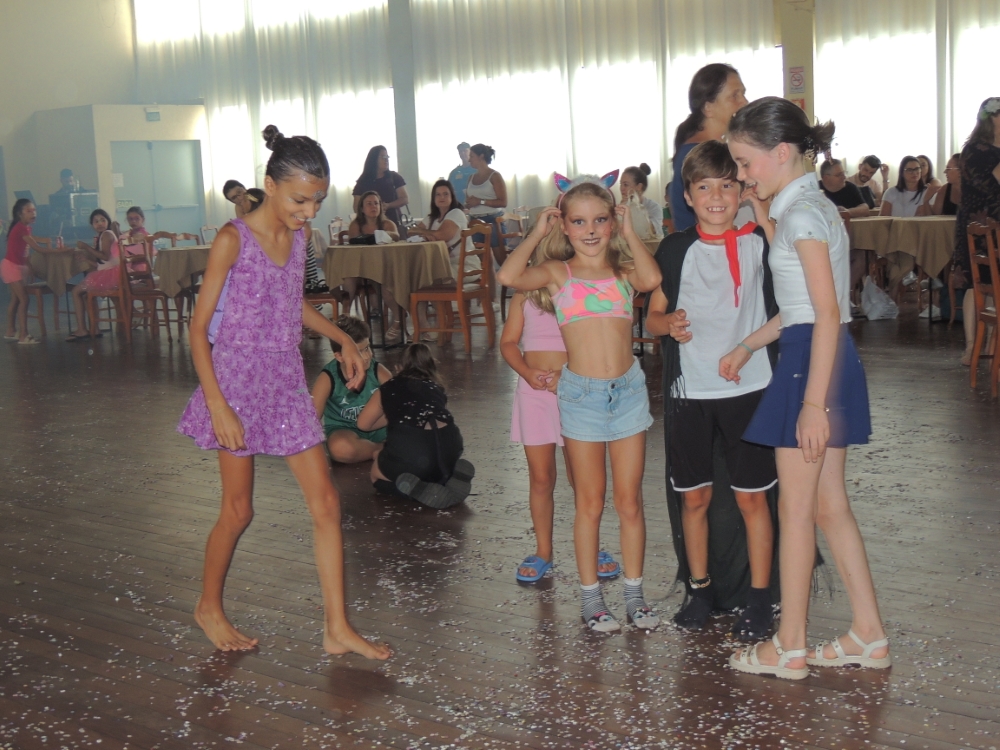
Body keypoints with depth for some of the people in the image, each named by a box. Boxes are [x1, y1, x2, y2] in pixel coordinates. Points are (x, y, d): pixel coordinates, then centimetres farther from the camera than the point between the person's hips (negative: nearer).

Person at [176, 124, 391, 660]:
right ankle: (209, 607, 31)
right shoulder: (233, 240, -13)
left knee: (325, 502, 2)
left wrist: (342, 338, 10)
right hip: (239, 381, -6)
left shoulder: (297, 237, 6)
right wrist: (217, 405, -19)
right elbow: (199, 326, -13)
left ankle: (337, 628, 10)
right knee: (238, 510, 6)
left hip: (287, 383, 6)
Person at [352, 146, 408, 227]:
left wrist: (388, 205, -16)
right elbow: (357, 208, 3)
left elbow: (405, 199, 2)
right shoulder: (363, 182, 5)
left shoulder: (395, 177, 8)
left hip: (393, 223, 1)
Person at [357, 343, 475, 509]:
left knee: (378, 475, 28)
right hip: (448, 444, 3)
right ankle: (454, 474, 5)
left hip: (407, 448, -3)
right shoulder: (436, 388, 27)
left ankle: (416, 488, -2)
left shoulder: (388, 388, 23)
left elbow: (363, 424, 33)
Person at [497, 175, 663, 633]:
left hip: (629, 389, 2)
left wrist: (629, 232, -5)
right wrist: (537, 233, -5)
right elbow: (508, 277, -17)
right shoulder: (557, 273, 1)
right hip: (581, 393, -1)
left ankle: (634, 594, 21)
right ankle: (590, 597, 19)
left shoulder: (624, 270, 6)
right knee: (590, 503, 8)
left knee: (629, 501, 9)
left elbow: (652, 279, -18)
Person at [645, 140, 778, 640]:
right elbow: (652, 315, 8)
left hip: (748, 387, -1)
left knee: (751, 497, 4)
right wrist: (668, 324, -17)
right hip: (689, 391, 1)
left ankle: (758, 598, 16)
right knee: (694, 496, 10)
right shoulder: (675, 250, 3)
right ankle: (700, 588, 27)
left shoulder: (760, 243, 0)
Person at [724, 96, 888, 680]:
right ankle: (870, 636, 21)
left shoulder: (801, 214, -15)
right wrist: (749, 346, 24)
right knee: (830, 505, 14)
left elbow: (827, 314, -21)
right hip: (825, 359, 10)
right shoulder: (814, 206, 14)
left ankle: (789, 647, 12)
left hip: (815, 362, -10)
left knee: (797, 509, 0)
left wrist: (813, 402, -23)